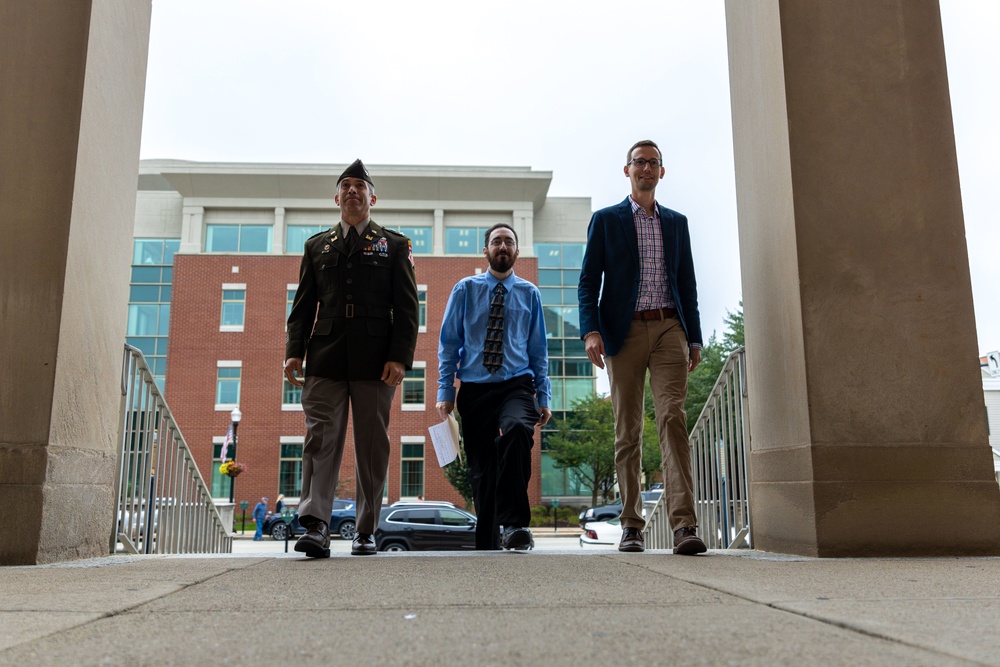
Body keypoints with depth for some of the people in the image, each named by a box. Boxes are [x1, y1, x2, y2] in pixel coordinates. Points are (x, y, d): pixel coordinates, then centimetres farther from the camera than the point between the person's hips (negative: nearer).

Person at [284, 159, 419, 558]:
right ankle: (316, 526, -11)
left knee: (372, 447, 2)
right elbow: (303, 305, 15)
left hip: (374, 361, -1)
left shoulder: (394, 245, 12)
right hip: (325, 359, 2)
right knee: (320, 439, -7)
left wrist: (399, 357, -8)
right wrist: (294, 351, 1)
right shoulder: (317, 246, 19)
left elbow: (407, 308, 4)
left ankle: (366, 532, 11)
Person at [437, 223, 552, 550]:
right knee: (481, 468, 4)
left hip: (516, 386, -1)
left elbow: (538, 349, 10)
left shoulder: (529, 293, 9)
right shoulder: (465, 290, 7)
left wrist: (543, 396, 5)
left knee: (517, 429, -33)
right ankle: (487, 542, 20)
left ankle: (515, 524, -28)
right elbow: (448, 342, 6)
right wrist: (445, 391, -1)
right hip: (474, 389, 1)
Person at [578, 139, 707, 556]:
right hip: (625, 331, -1)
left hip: (669, 329, 1)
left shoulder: (677, 222, 19)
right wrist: (591, 330, -11)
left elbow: (687, 284, 18)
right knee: (627, 430, 2)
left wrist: (694, 338, 10)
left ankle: (684, 525, -17)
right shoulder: (605, 220, 11)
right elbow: (589, 280, 4)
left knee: (673, 419, -13)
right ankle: (631, 525, 9)